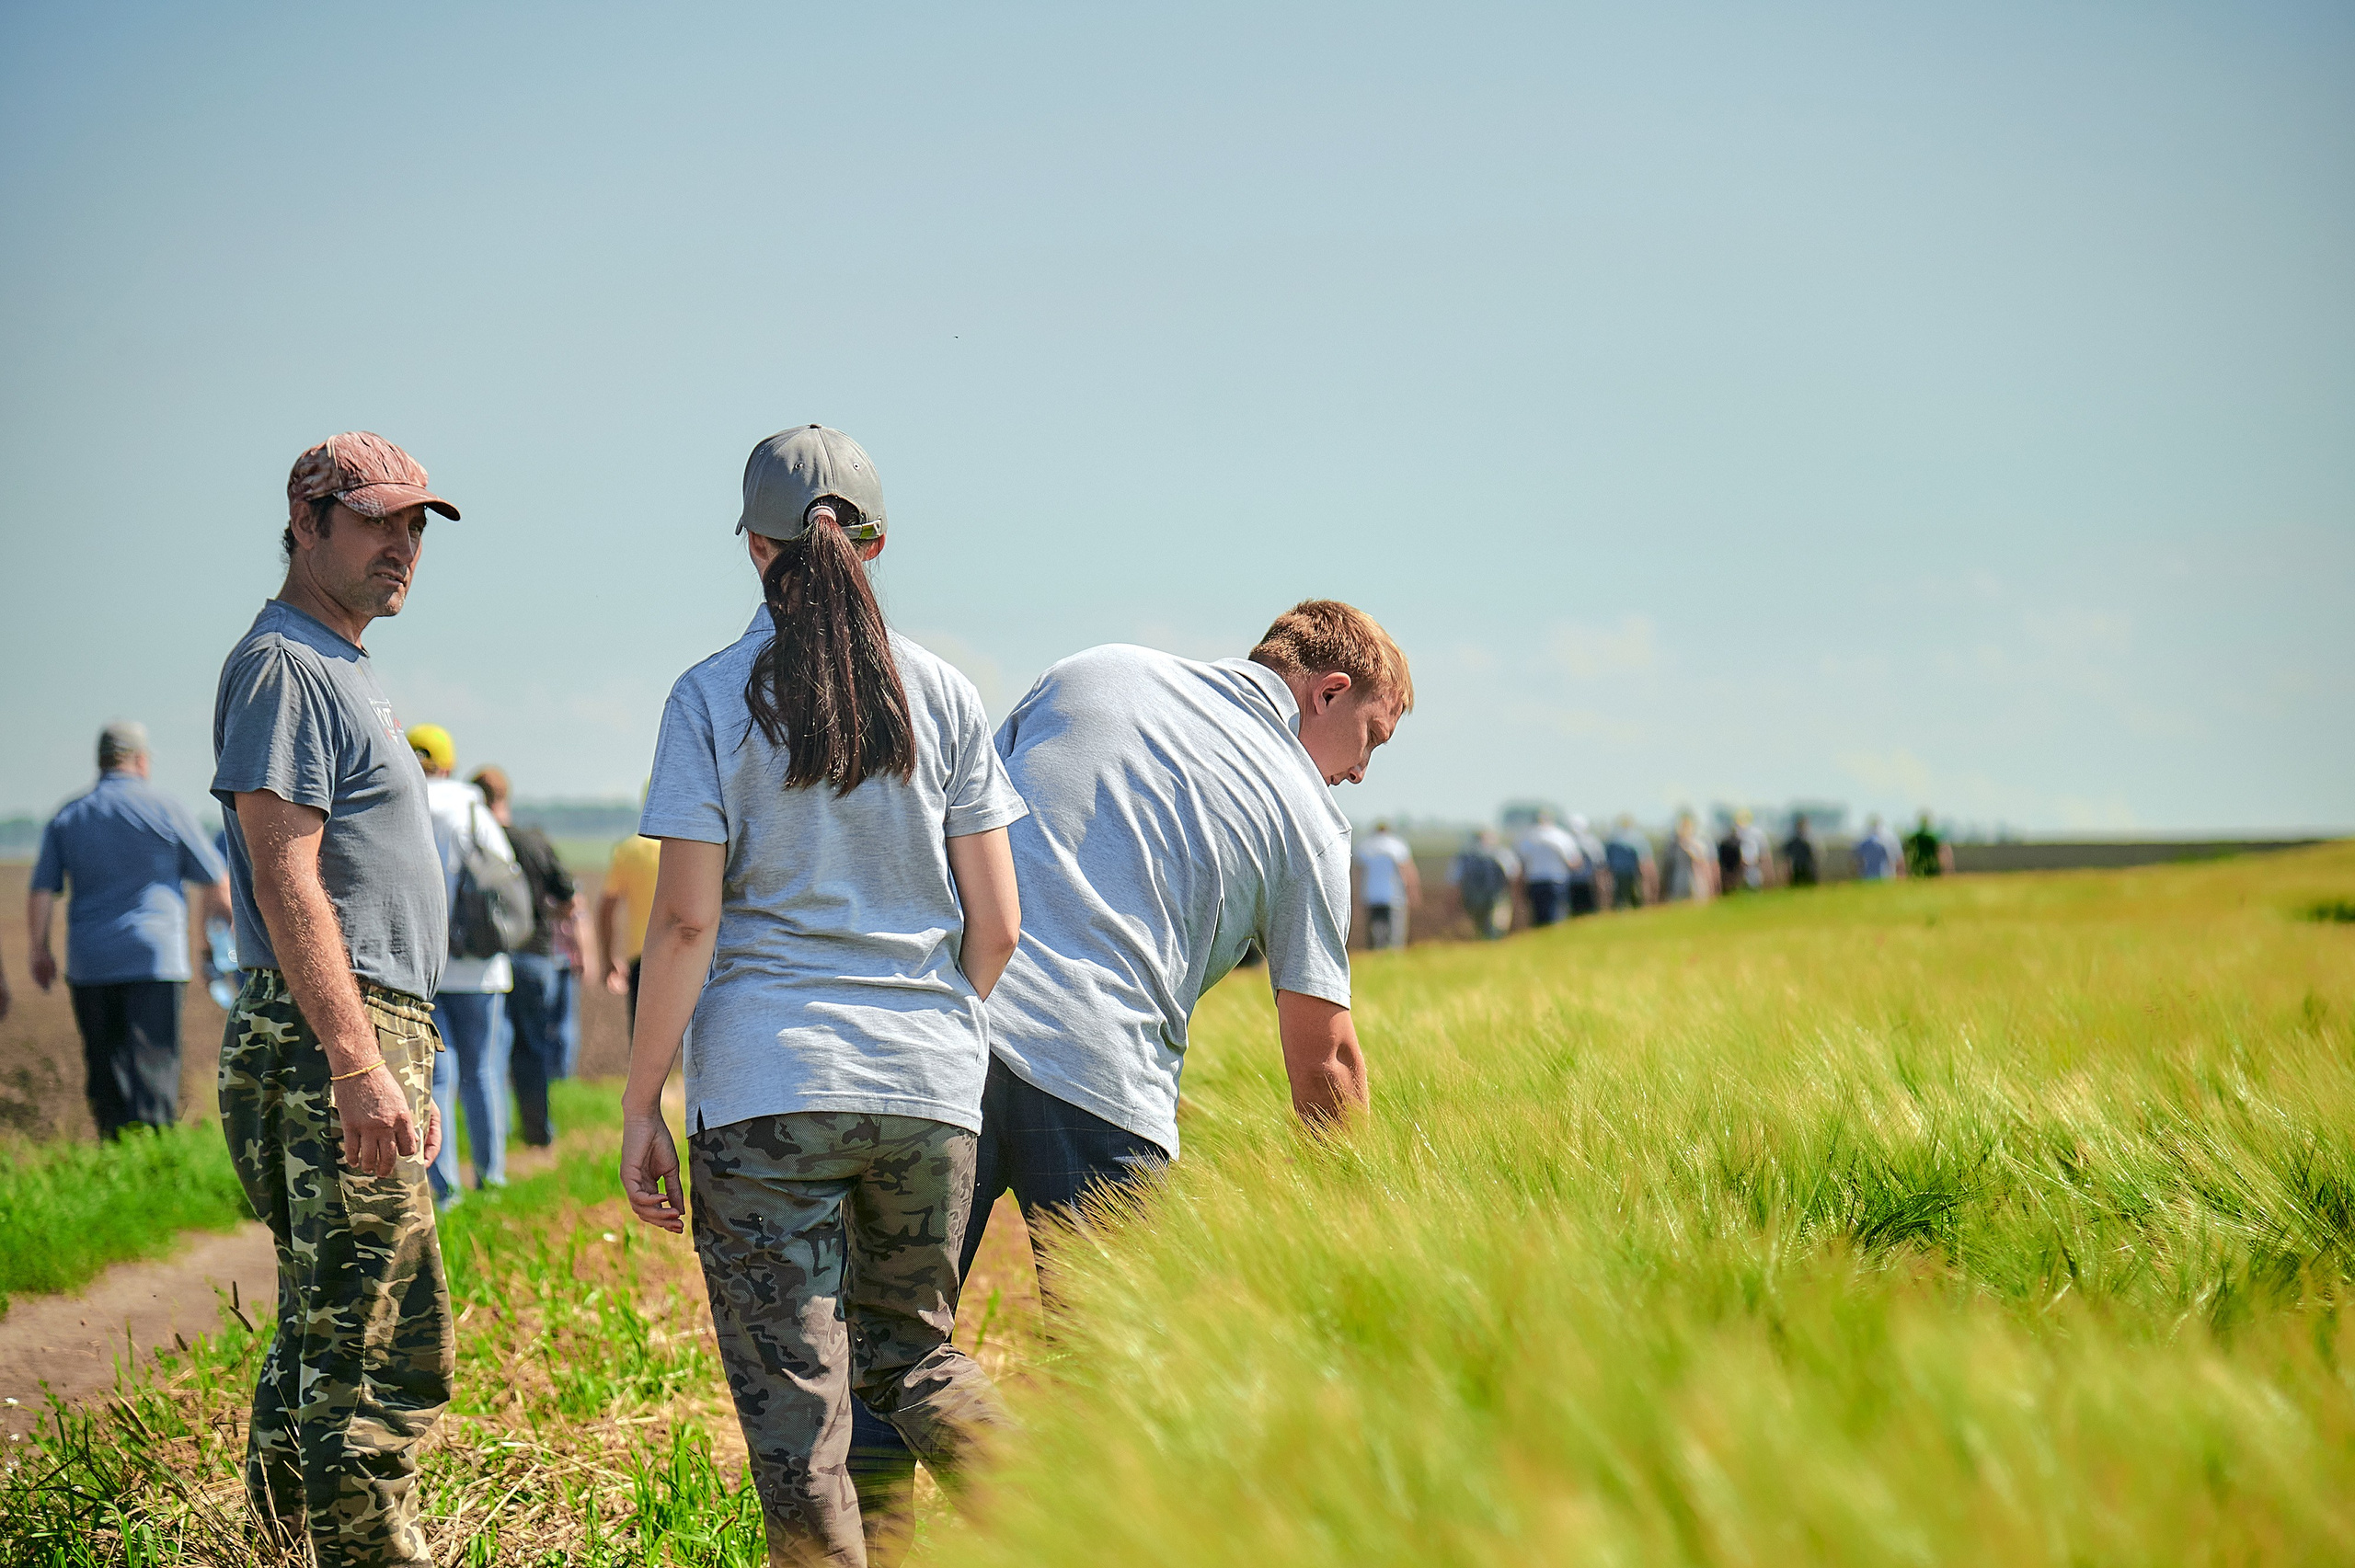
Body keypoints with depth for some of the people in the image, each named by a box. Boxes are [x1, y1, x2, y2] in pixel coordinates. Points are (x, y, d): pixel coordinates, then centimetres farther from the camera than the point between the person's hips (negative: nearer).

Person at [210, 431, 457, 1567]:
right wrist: (358, 1061, -25)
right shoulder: (282, 663, -9)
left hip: (367, 1042, 11)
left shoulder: (339, 668, 23)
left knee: (329, 1336, 14)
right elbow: (284, 877, -18)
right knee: (384, 1346, -13)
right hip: (331, 1040, -11)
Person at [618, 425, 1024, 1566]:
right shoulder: (942, 695, 6)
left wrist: (640, 1106, -1)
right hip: (931, 1085, 3)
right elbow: (997, 923, 4)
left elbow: (686, 922, -7)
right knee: (911, 1348, 19)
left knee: (794, 1392, 3)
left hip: (767, 1085, -3)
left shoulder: (712, 698, -2)